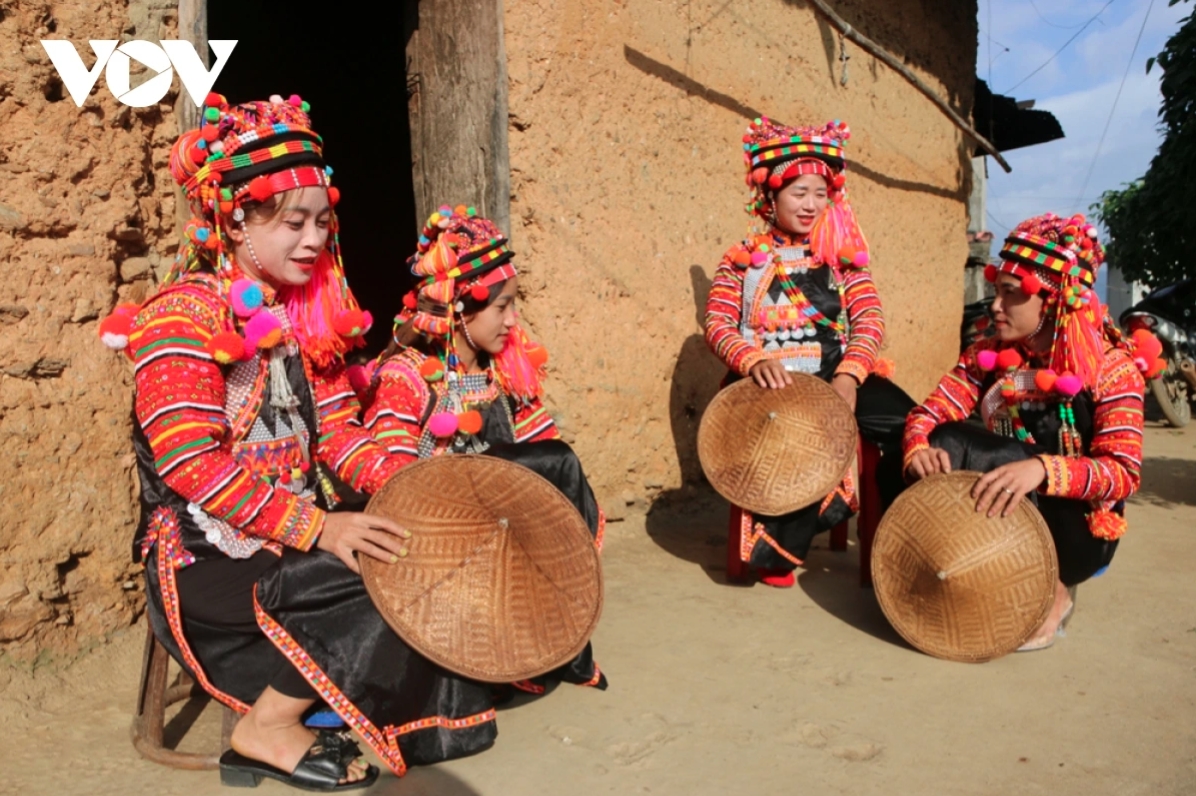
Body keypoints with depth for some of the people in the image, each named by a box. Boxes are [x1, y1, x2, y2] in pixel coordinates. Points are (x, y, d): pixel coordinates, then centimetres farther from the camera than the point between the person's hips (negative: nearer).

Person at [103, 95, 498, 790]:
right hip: (209, 556, -7)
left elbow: (338, 432, 7)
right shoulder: (185, 316, -12)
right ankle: (267, 731, -6)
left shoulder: (311, 314, 11)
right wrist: (317, 528, -30)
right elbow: (188, 460, -22)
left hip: (299, 536, 7)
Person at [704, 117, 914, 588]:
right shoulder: (743, 259, 11)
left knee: (910, 425, -24)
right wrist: (754, 361, -22)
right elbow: (717, 324, 0)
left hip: (835, 377, 2)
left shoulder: (843, 257, 14)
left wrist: (849, 375, -20)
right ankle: (774, 547, -7)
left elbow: (870, 319, 1)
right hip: (767, 382, -2)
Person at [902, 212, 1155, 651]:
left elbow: (1123, 473, -24)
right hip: (1001, 529, 4)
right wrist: (918, 448, -33)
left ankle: (1051, 589, -12)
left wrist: (1041, 468, -44)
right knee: (943, 445, -24)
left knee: (956, 444, -27)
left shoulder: (1111, 366, -13)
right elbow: (929, 413, -8)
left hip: (1077, 531, -3)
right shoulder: (988, 354, 0)